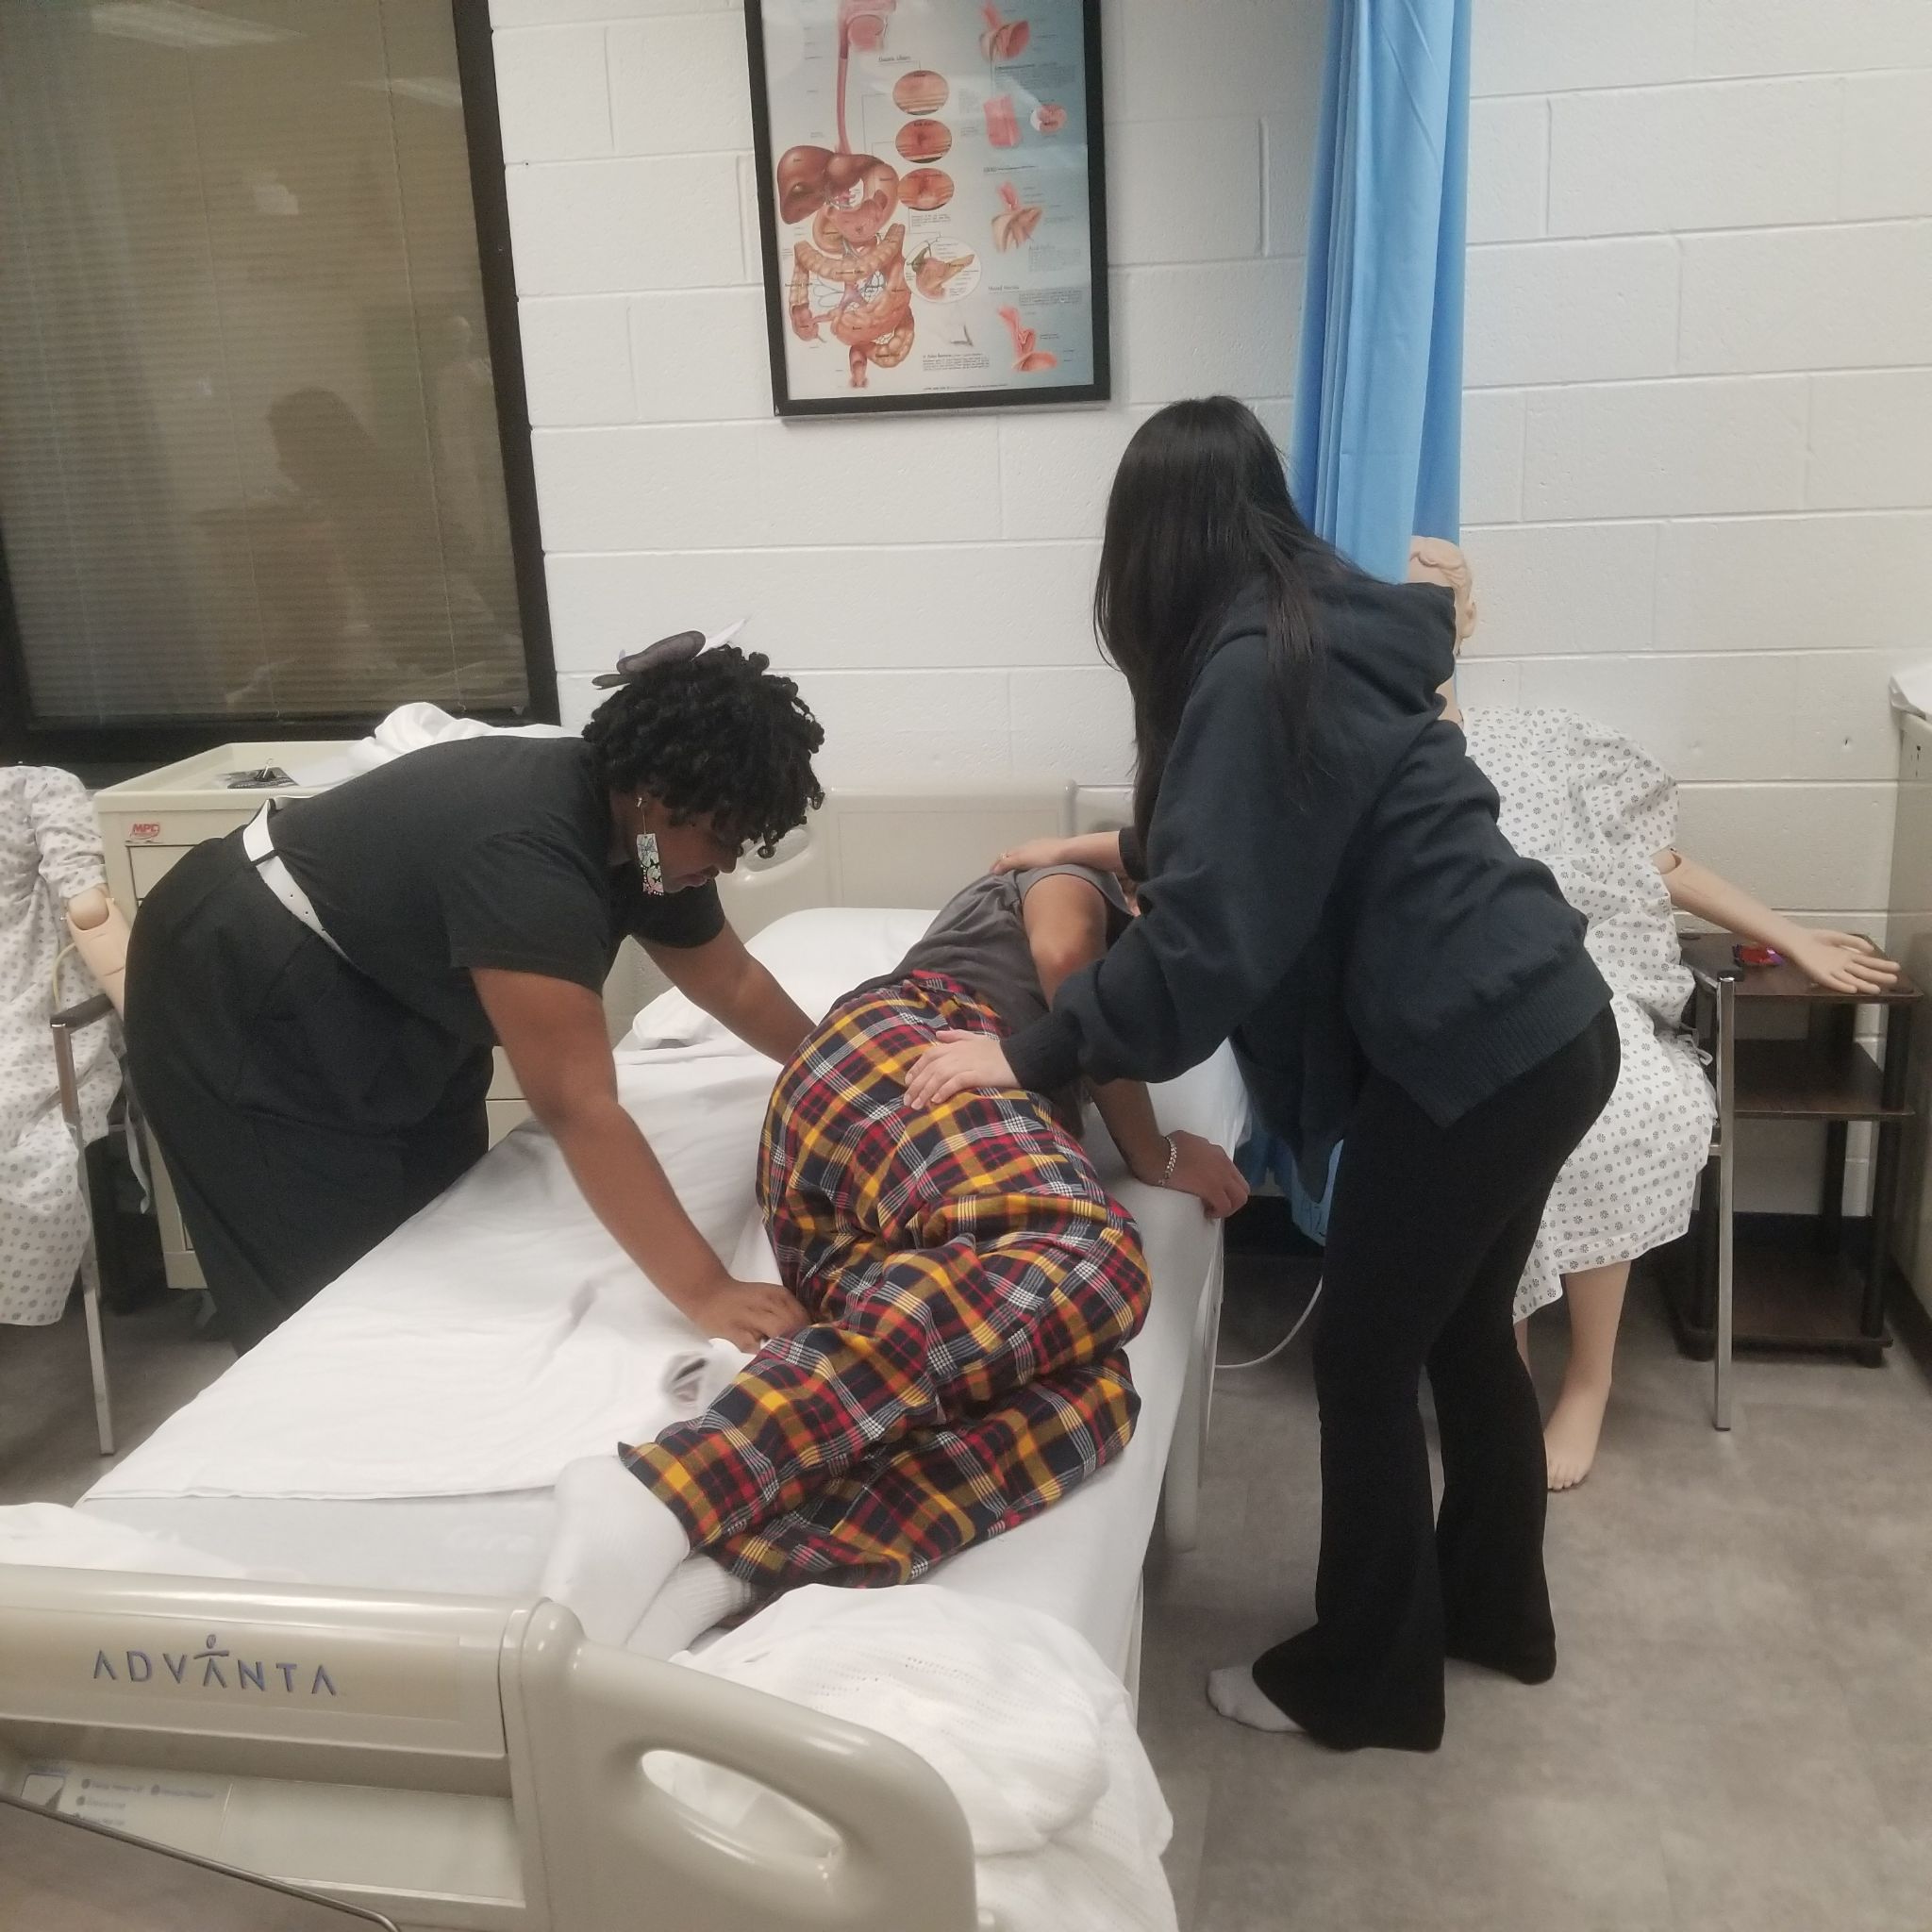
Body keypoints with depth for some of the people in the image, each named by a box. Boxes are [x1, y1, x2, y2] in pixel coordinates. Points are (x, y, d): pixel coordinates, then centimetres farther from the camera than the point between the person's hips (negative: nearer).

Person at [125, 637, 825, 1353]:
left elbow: (731, 981, 9)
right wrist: (707, 1293, -43)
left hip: (382, 996, 9)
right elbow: (578, 1107, -41)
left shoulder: (642, 837, -7)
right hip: (244, 997, -9)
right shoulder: (525, 852, -36)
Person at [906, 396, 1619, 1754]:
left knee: (1366, 1358, 7)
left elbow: (1208, 932, -22)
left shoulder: (1253, 667, -18)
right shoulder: (1323, 630, 11)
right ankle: (1494, 1609, 42)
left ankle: (1364, 1680, 25)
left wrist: (1032, 1056, -14)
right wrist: (1121, 847, 36)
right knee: (1466, 1330, 23)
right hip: (1543, 1021, 9)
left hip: (1472, 1049, -9)